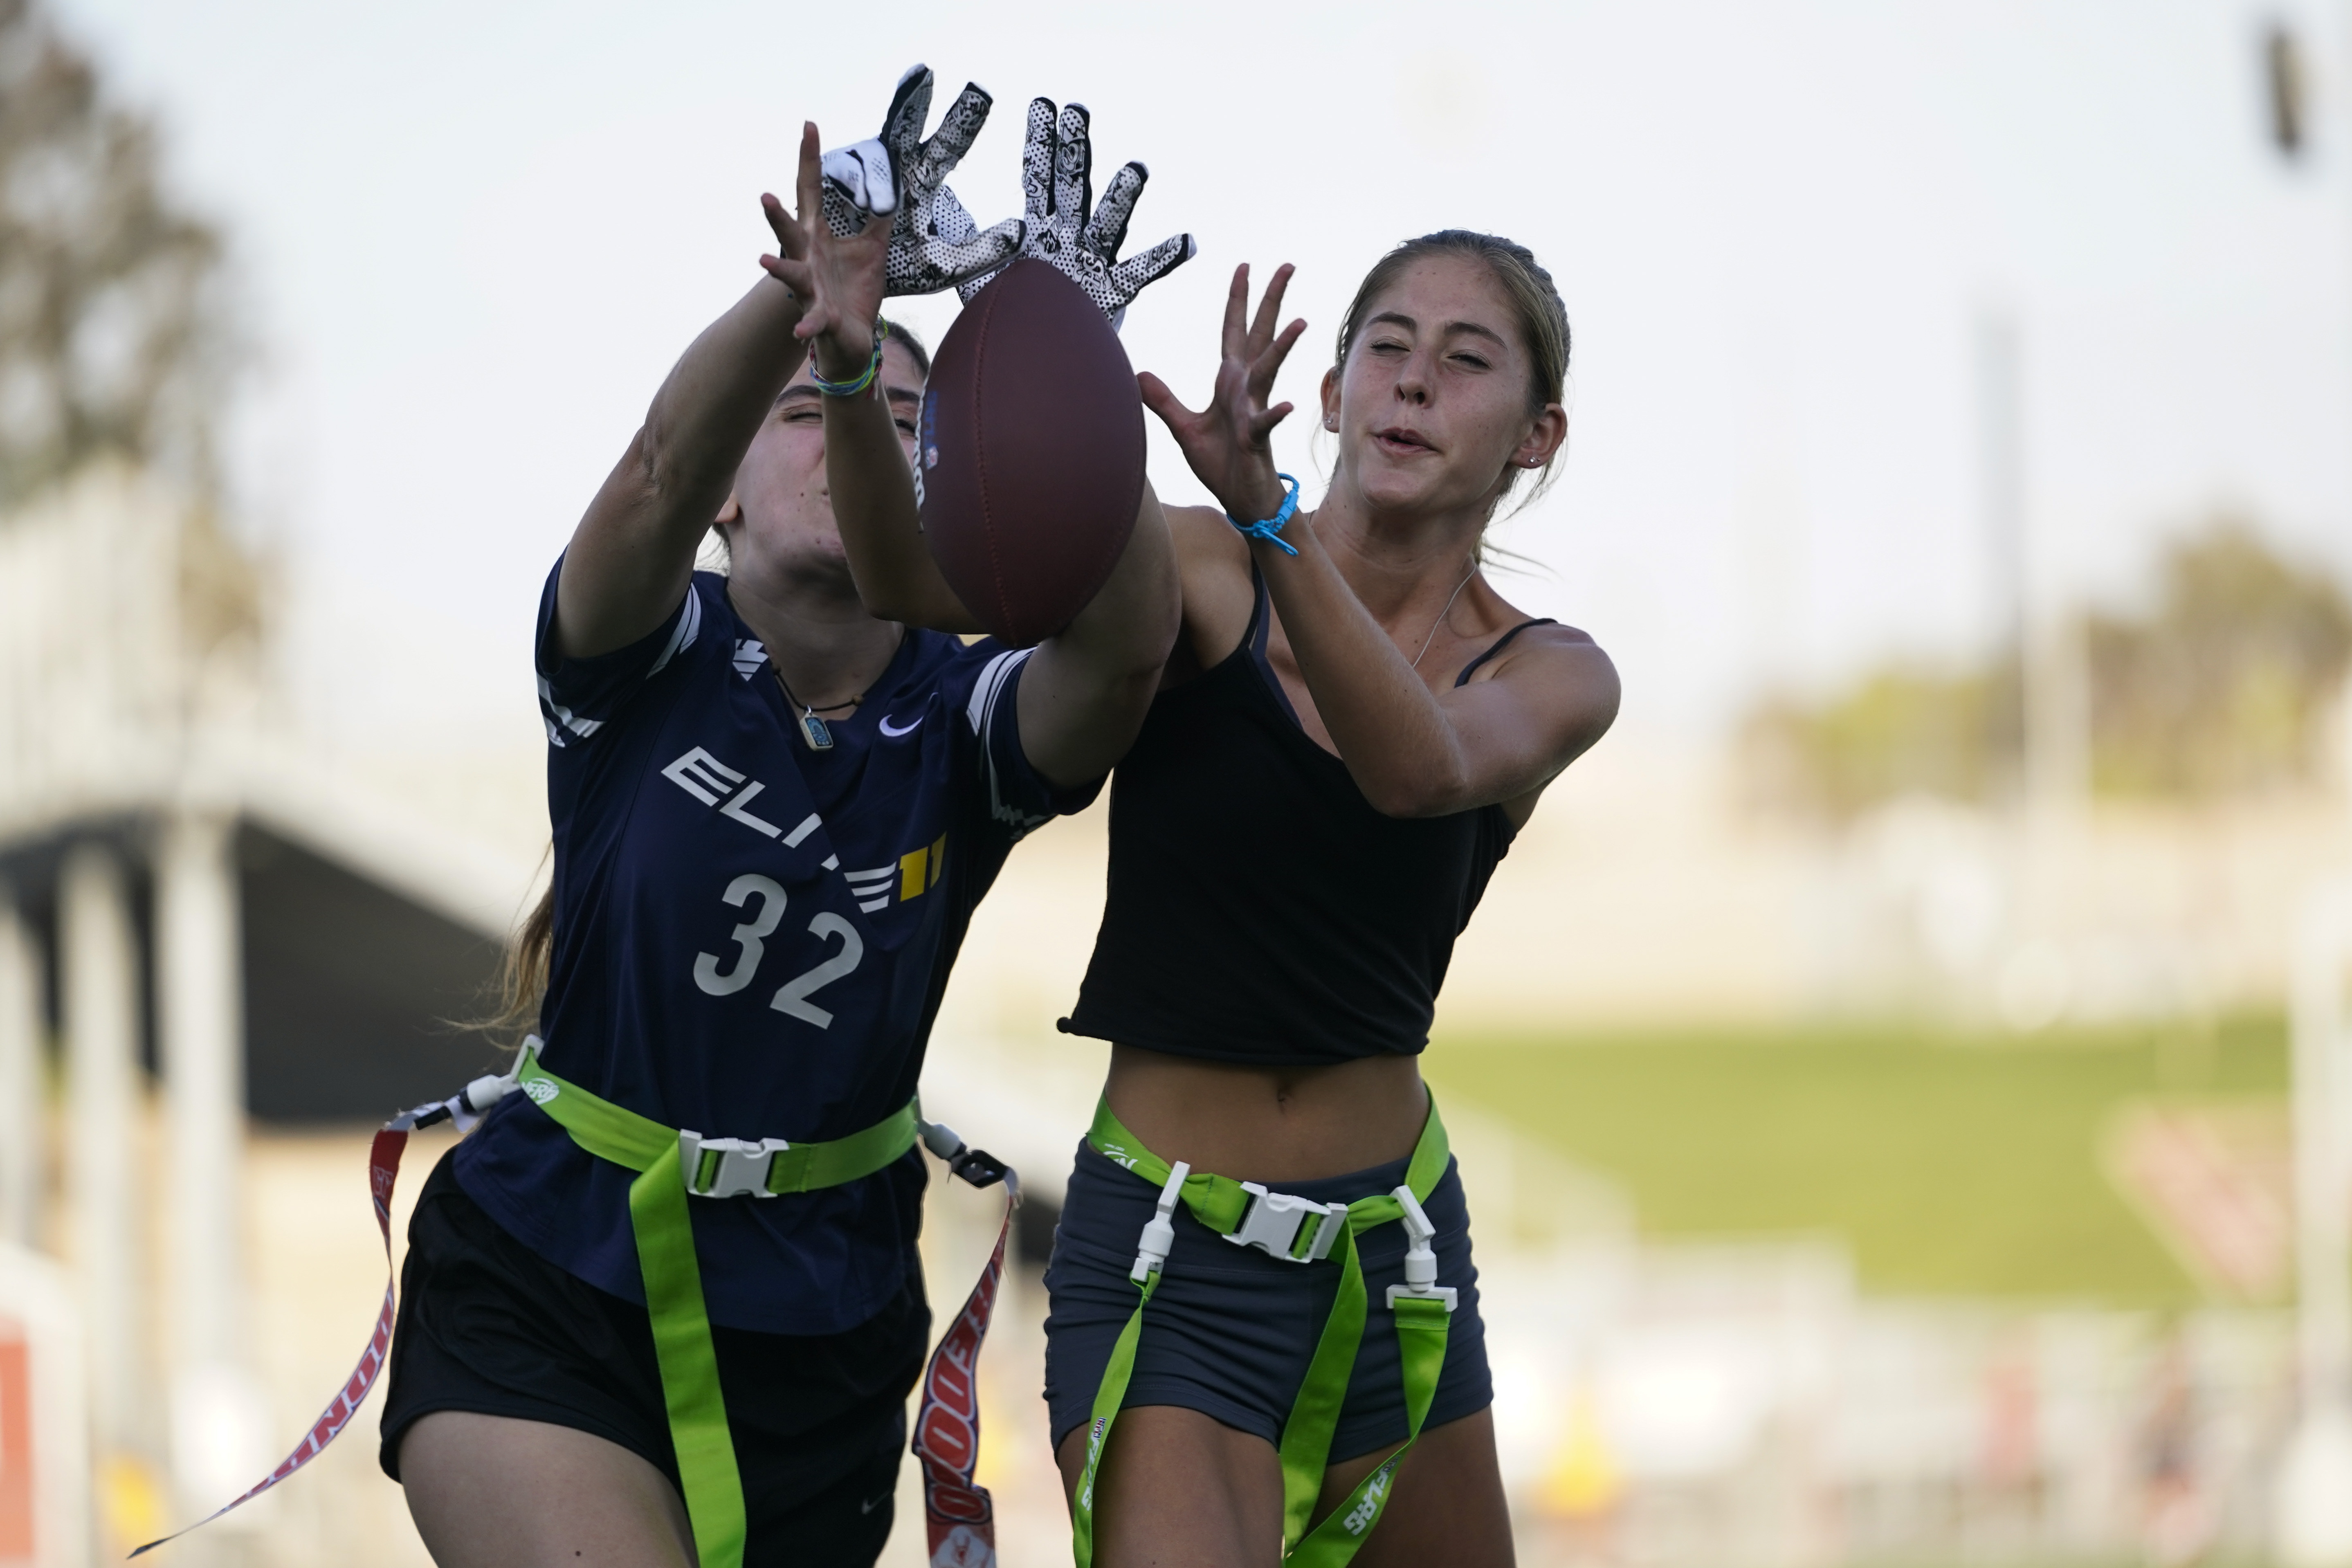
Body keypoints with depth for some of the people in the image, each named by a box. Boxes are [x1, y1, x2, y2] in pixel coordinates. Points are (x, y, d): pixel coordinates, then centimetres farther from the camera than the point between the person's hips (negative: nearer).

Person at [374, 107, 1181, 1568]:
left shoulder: (963, 722, -4)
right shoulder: (648, 662, -7)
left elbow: (1127, 640, -27)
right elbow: (660, 475, -29)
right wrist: (811, 295, -49)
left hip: (819, 1334, 3)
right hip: (542, 1290, -3)